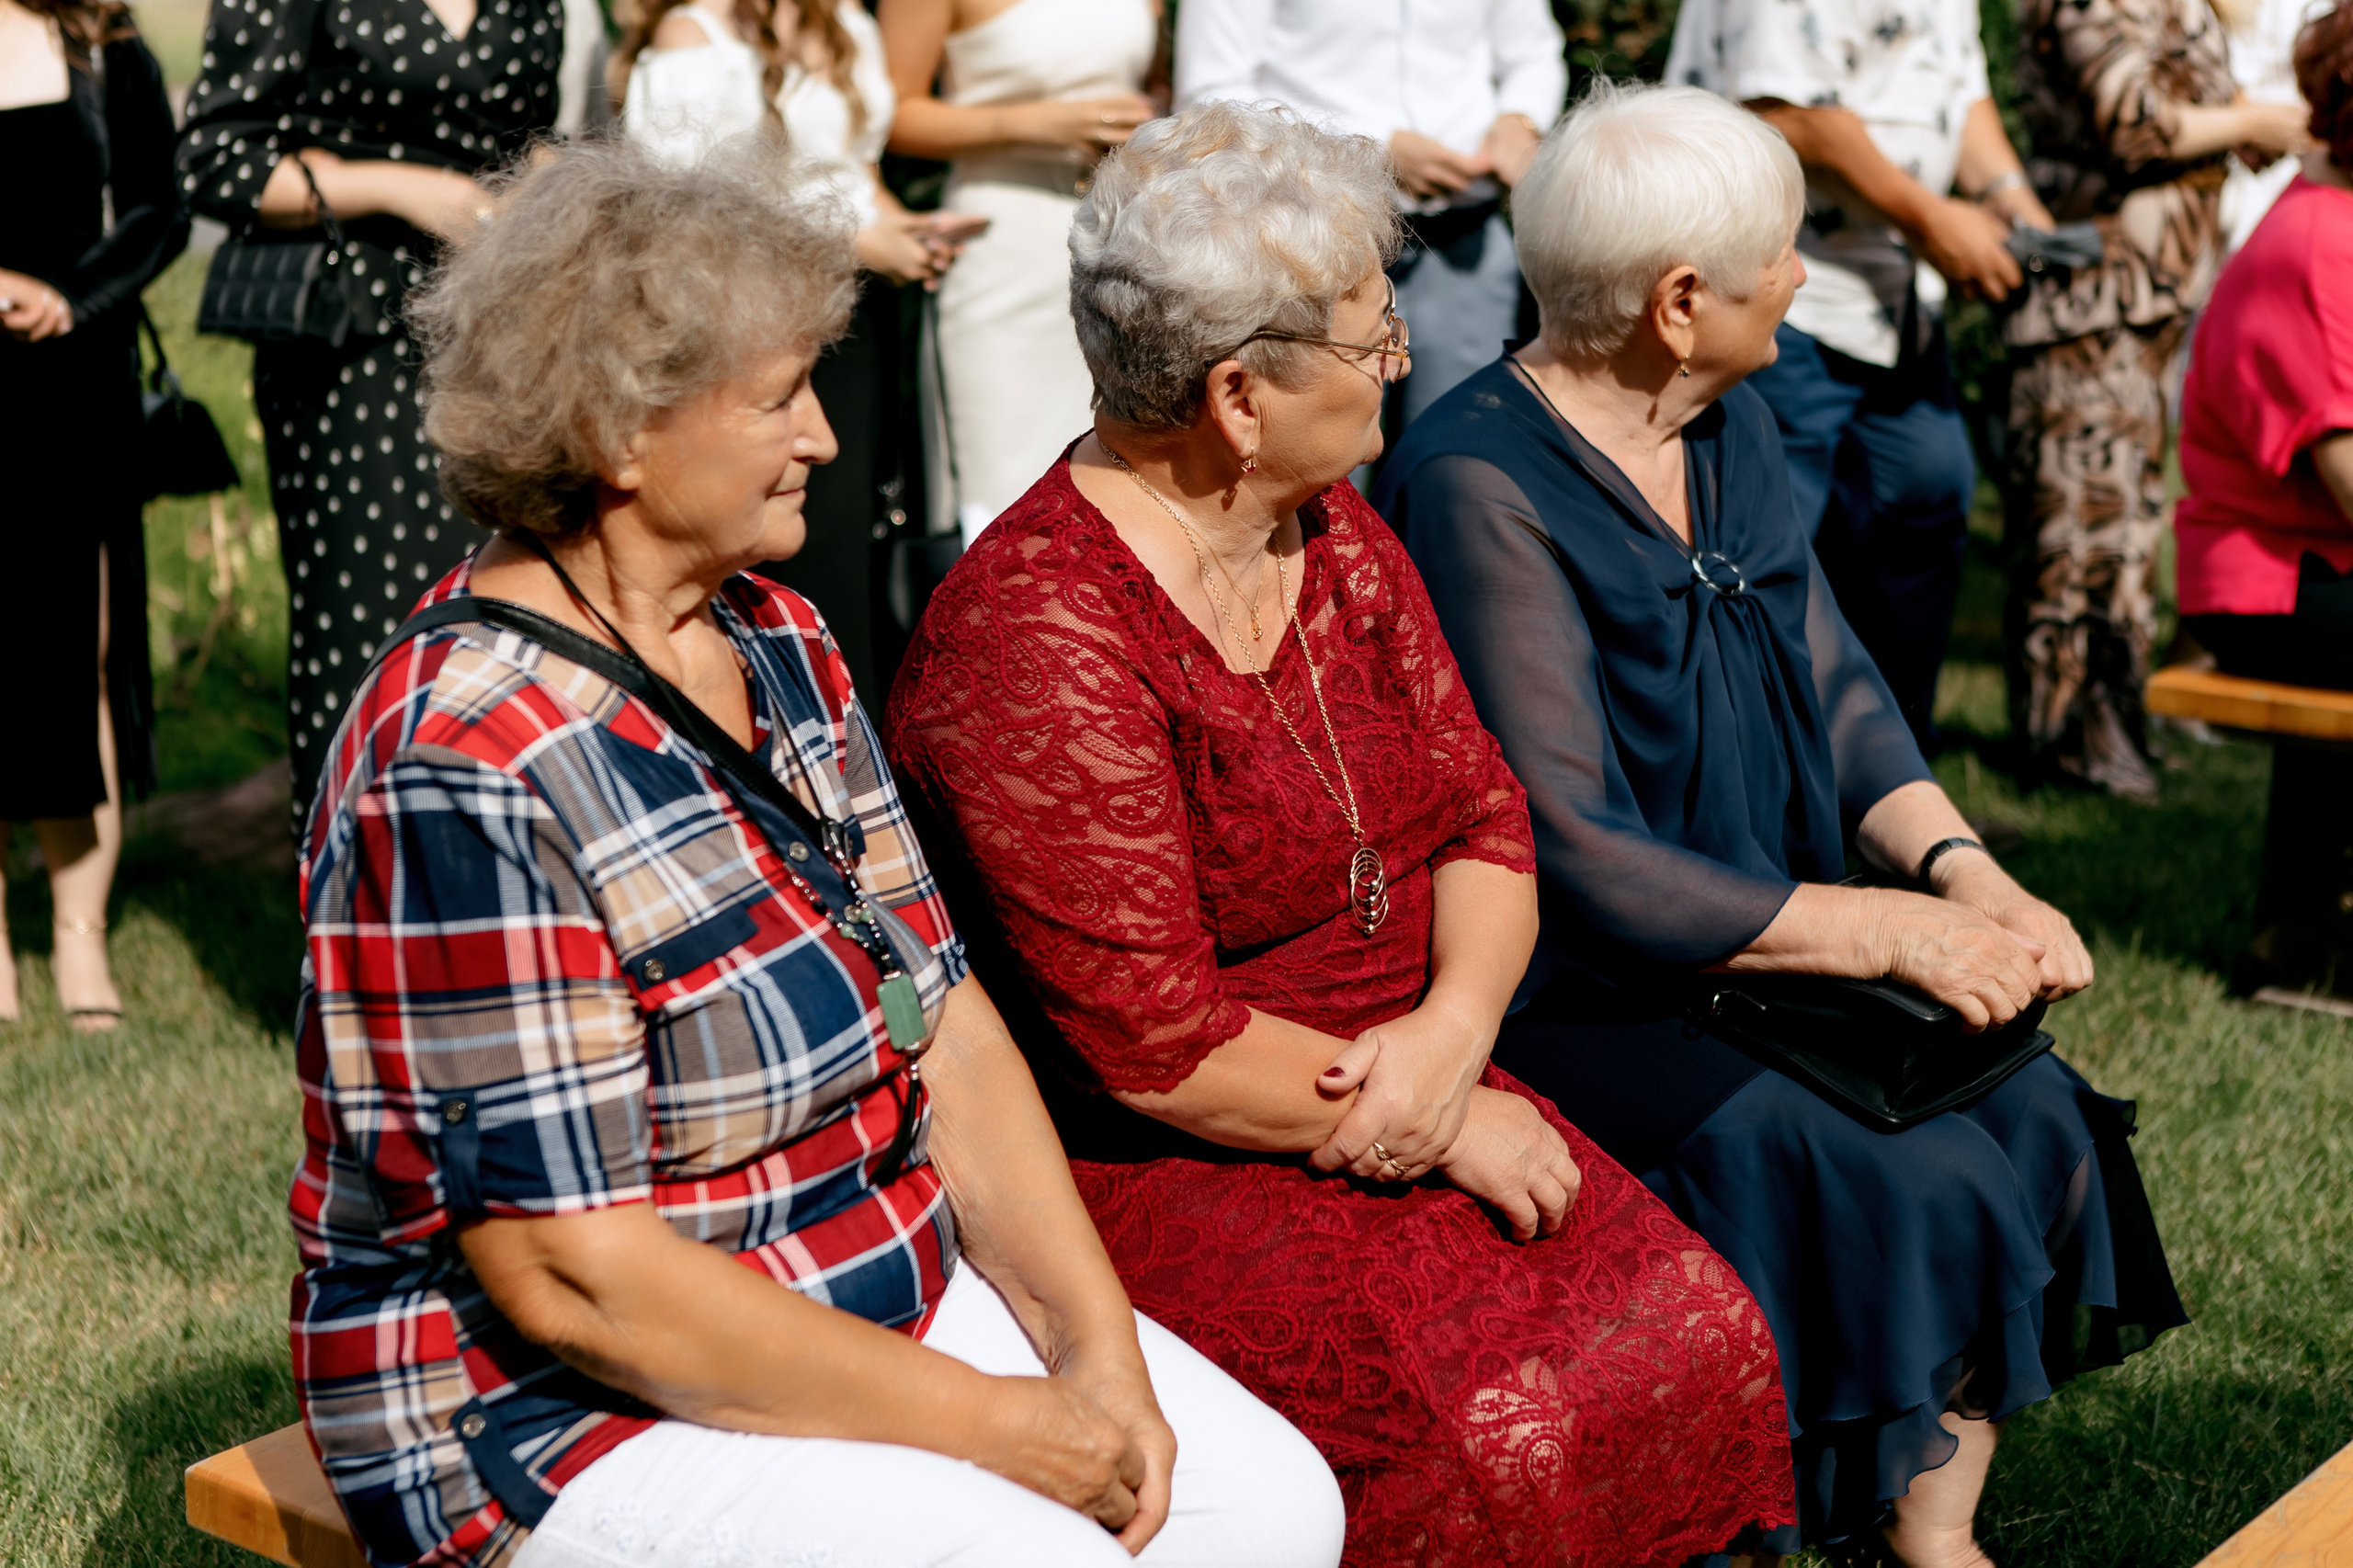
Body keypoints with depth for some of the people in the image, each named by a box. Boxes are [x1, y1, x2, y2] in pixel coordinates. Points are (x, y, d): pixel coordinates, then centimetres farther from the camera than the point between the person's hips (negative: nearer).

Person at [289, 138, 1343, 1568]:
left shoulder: (773, 636, 4)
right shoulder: (471, 770, -23)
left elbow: (940, 1017, 3)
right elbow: (567, 1280, -24)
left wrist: (1094, 1341, -8)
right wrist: (984, 1422, -19)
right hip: (568, 1410, -7)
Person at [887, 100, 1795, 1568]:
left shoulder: (1334, 533, 6)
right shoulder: (1039, 645, -21)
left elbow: (1481, 814, 7)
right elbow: (1154, 1047, -22)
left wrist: (1456, 1025, -13)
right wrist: (1452, 1126, -14)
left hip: (1393, 1095, 8)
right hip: (1148, 1168, -7)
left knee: (1698, 1333, -10)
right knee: (1488, 1436, -24)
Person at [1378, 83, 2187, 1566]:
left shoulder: (1733, 428, 8)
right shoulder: (1483, 488, -20)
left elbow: (1837, 683, 11)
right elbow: (1574, 861, -23)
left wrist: (1959, 866, -9)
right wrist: (1888, 930, -21)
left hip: (1757, 950, 8)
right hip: (1574, 1004, -8)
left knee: (2038, 1122, -8)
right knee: (1912, 1200, -21)